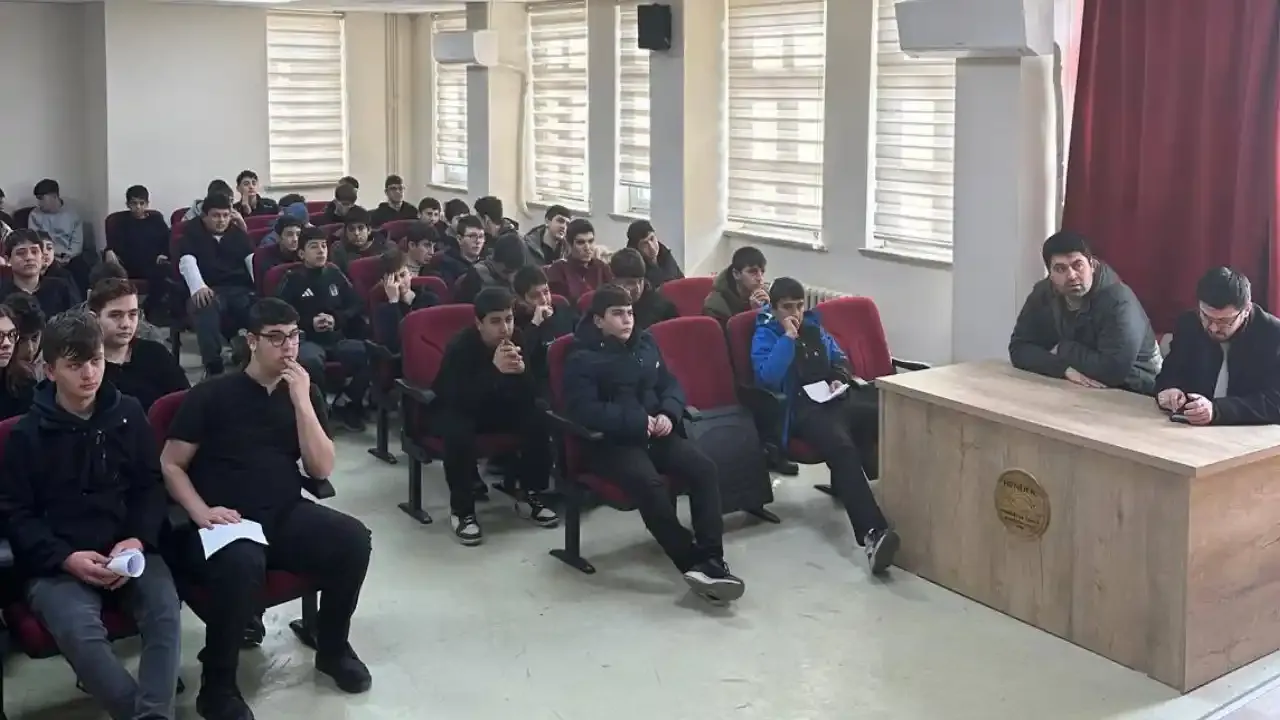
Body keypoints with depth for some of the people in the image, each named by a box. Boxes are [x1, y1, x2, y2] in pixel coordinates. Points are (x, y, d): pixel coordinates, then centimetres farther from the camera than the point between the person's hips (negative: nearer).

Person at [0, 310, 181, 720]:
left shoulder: (128, 415, 9)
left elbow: (151, 485, 12)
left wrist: (138, 539, -8)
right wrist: (66, 558, -13)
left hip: (127, 550, 2)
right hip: (56, 562, -2)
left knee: (166, 612, -28)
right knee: (79, 632, -32)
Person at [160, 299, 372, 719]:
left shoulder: (305, 395, 10)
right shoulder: (212, 395, -1)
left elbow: (321, 469, 1)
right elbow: (170, 465, 0)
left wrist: (302, 402, -9)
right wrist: (201, 513, -17)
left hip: (286, 516, 4)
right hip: (226, 521, -4)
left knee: (354, 539, -22)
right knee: (243, 563, -38)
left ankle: (332, 649, 4)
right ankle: (217, 686, -16)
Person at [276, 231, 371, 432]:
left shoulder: (335, 274, 14)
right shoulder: (293, 279, 4)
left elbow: (355, 305, 15)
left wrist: (337, 319, -4)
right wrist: (310, 323, -12)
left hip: (338, 338, 4)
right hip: (306, 339, -3)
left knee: (367, 354, -26)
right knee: (310, 362, -40)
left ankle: (350, 406, -3)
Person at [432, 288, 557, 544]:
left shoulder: (518, 341, -15)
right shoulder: (460, 346, -28)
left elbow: (533, 395, -17)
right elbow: (460, 400, -39)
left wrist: (522, 371, -40)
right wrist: (494, 369, -51)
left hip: (498, 406, 4)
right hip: (455, 409, -4)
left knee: (538, 420, -21)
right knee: (459, 433, -37)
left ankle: (530, 496, -4)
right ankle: (461, 509, -19)